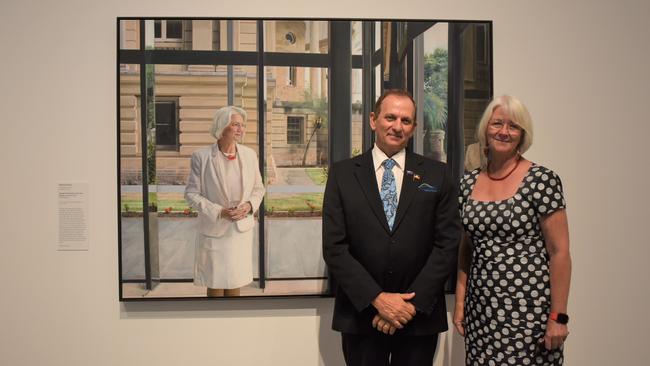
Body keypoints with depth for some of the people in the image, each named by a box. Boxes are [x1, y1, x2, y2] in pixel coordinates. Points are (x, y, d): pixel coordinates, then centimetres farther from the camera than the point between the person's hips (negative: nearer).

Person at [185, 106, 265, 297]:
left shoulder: (249, 154, 1)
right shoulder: (201, 156, -10)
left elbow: (258, 188, 9)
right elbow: (191, 193, -8)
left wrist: (250, 205, -12)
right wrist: (219, 212, -18)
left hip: (242, 229, 3)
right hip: (214, 230, -3)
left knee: (234, 282, 14)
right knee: (215, 284, 7)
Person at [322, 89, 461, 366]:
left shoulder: (437, 175, 2)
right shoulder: (343, 174, 0)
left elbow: (447, 245, -2)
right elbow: (334, 247, -5)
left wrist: (413, 303, -11)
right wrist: (377, 299, -13)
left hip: (420, 314, 1)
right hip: (361, 314, 0)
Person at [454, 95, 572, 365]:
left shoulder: (542, 180, -8)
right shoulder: (469, 183, 6)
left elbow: (559, 252, -8)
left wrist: (558, 317, -10)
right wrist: (460, 303, 9)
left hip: (529, 309, -4)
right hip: (480, 309, 4)